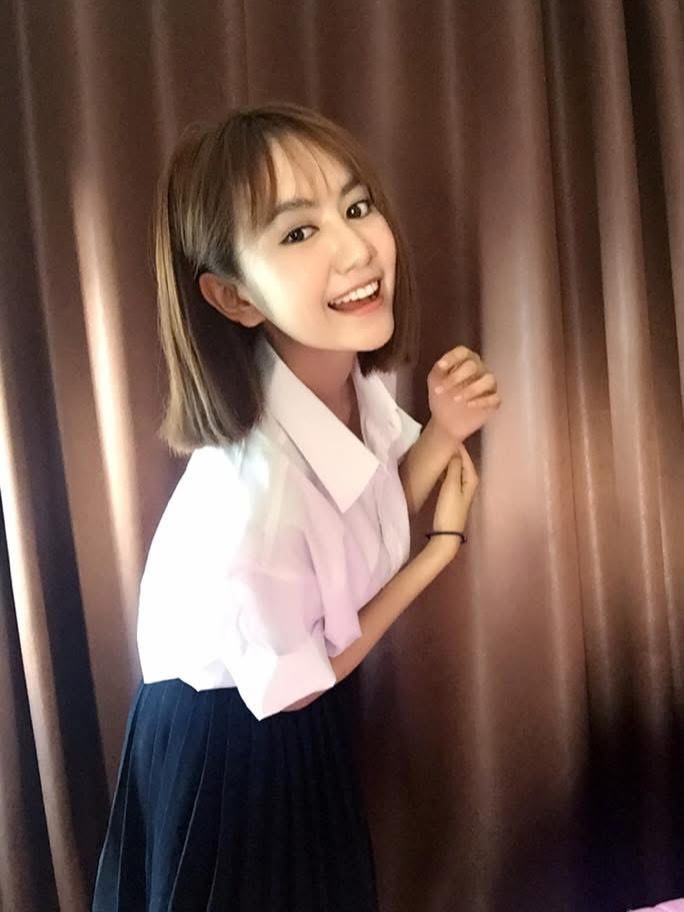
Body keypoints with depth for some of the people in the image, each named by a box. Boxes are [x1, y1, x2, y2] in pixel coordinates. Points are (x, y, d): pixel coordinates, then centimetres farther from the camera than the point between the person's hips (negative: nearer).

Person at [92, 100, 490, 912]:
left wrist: (442, 431, -17)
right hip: (227, 741, -6)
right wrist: (446, 541, -16)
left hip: (306, 721, 7)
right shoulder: (251, 490, -38)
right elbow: (291, 685, -21)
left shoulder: (355, 379, -17)